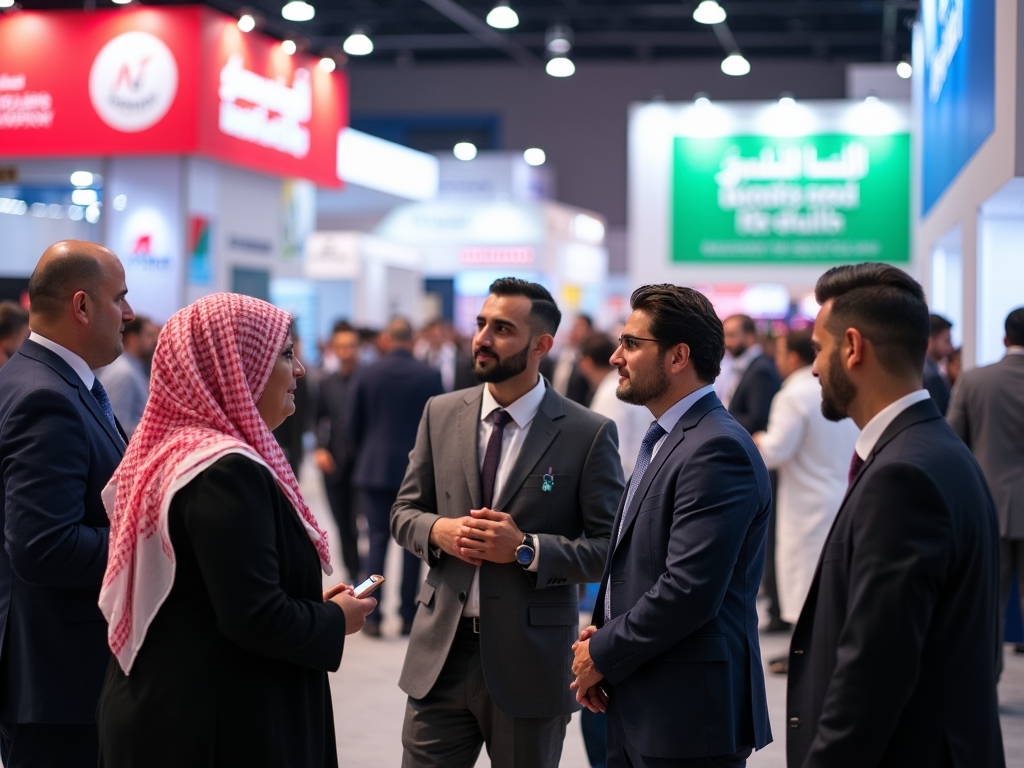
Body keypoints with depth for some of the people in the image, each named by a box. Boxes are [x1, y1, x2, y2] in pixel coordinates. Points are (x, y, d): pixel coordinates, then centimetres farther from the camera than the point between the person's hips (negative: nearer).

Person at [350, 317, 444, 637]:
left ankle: (372, 617, -1)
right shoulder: (431, 376, -4)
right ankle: (408, 616, 9)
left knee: (377, 541, 4)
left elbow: (353, 424, 3)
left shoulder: (366, 374, -2)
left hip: (374, 468, 0)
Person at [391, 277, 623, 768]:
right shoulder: (441, 414, 6)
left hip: (529, 661, -3)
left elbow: (611, 548, -7)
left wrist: (527, 549, -19)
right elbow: (403, 512, 12)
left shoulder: (588, 433, -6)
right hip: (441, 653, 3)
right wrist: (438, 531, -10)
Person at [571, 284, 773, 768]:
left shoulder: (718, 450, -17)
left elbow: (688, 592, -23)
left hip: (688, 716, -9)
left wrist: (603, 655, -12)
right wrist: (603, 636, 3)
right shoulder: (663, 440, 15)